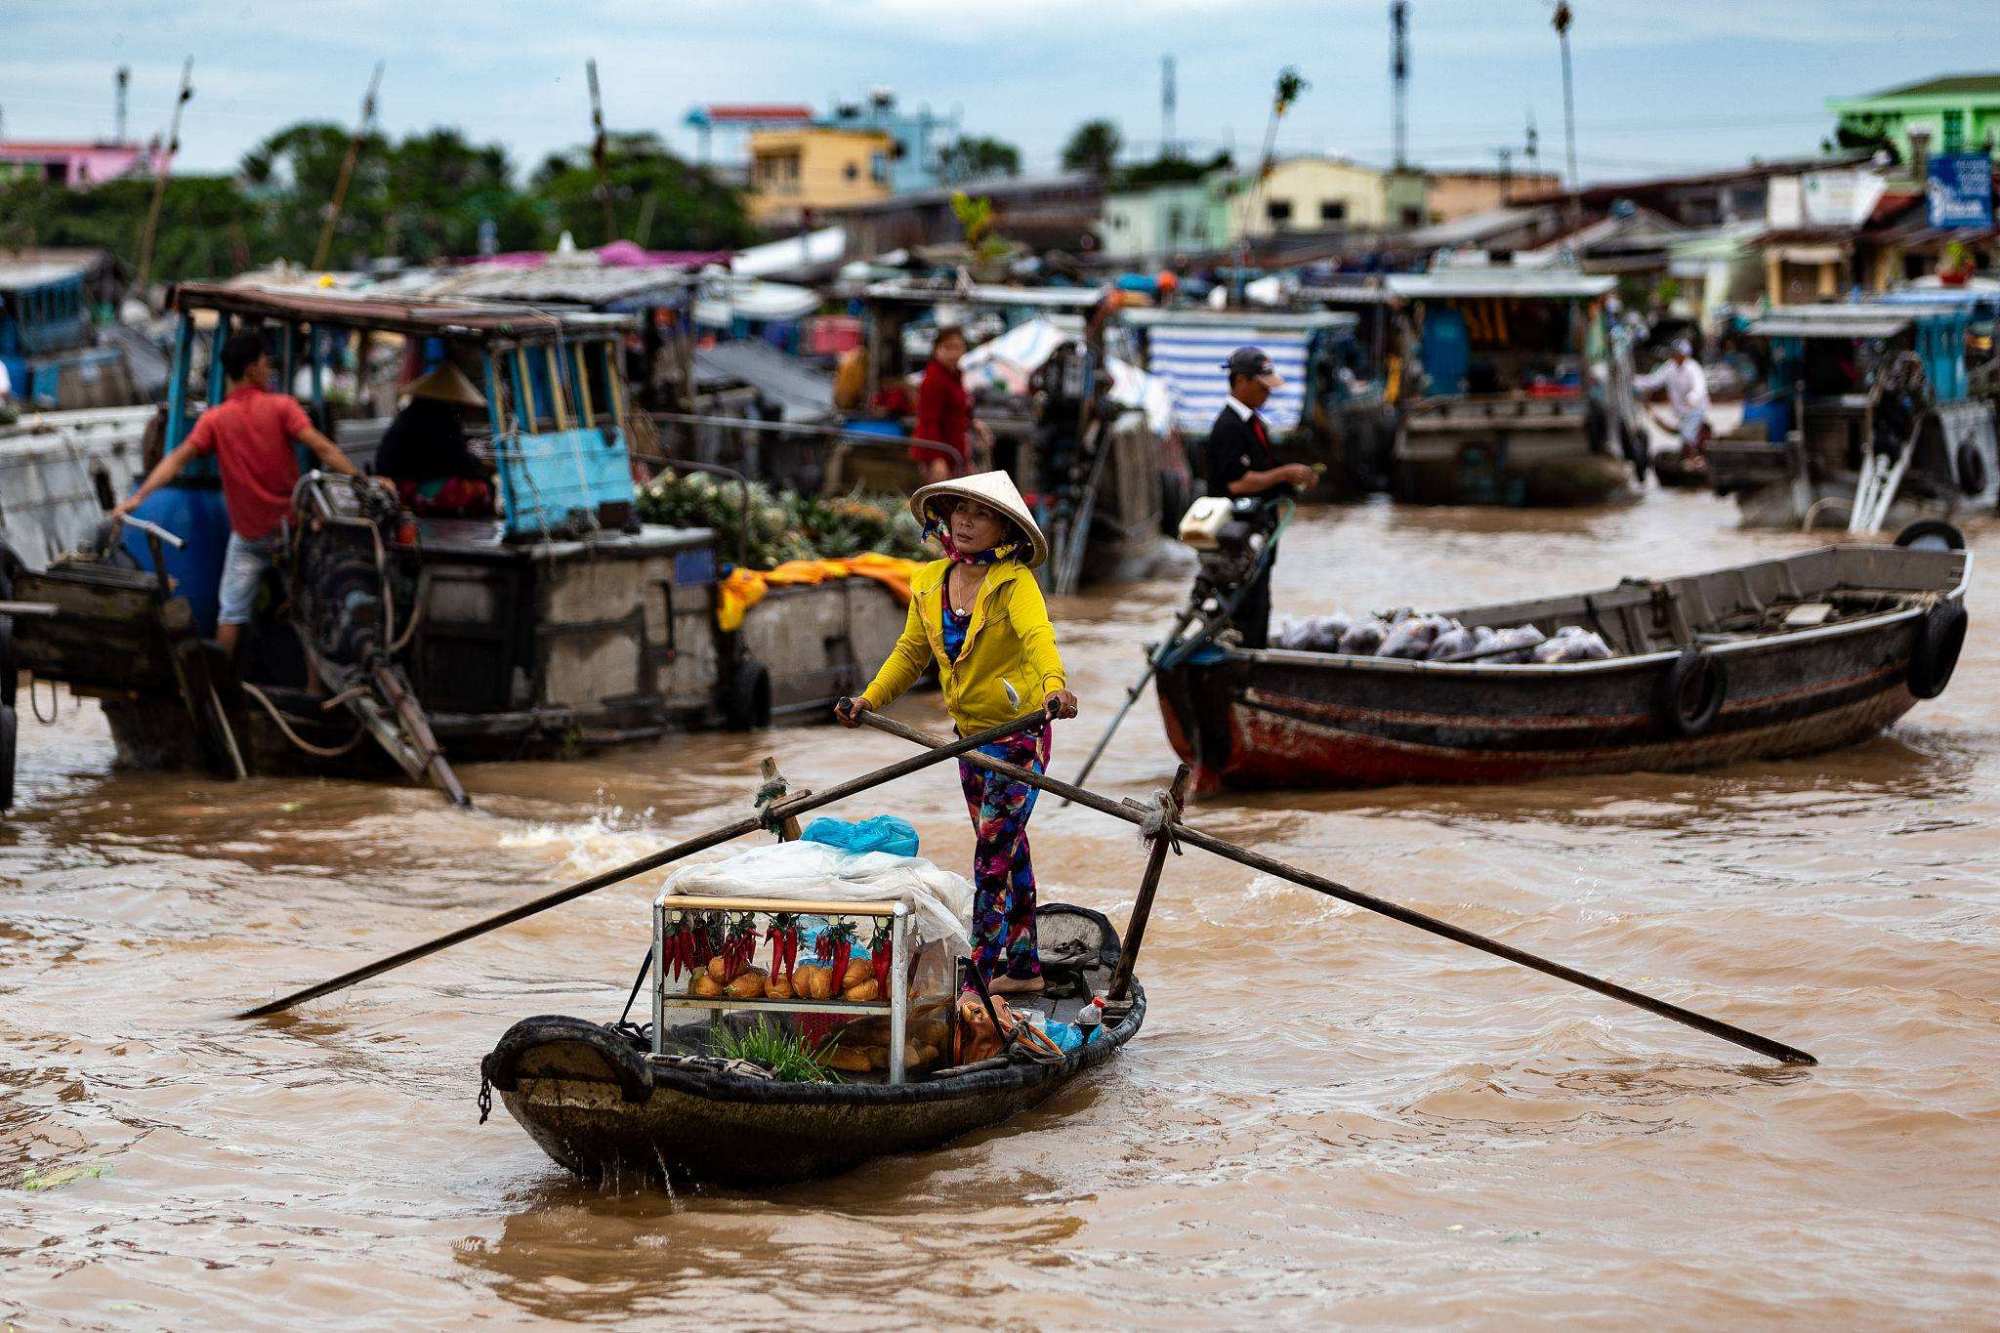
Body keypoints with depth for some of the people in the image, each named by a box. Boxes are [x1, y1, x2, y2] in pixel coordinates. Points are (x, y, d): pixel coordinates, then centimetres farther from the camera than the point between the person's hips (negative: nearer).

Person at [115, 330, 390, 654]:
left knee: (232, 612, 5)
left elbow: (177, 459, -12)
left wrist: (138, 497, -15)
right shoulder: (281, 407, -10)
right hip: (289, 525, -1)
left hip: (248, 534, 2)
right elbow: (322, 449, -18)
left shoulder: (214, 420, -3)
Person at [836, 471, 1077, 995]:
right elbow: (911, 651, 13)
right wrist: (869, 699, 3)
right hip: (971, 736, 7)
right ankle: (1024, 966, 27)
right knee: (1006, 850, 17)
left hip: (1018, 736, -7)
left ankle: (981, 974, -9)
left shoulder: (1014, 581, -17)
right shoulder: (929, 582, 3)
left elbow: (1037, 634, -35)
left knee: (993, 854, -11)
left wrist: (1054, 685, -53)